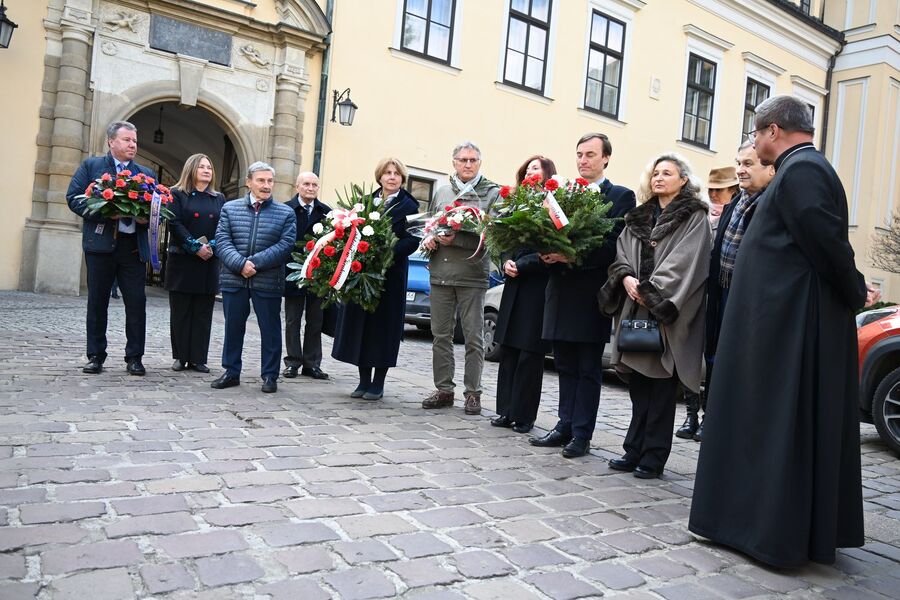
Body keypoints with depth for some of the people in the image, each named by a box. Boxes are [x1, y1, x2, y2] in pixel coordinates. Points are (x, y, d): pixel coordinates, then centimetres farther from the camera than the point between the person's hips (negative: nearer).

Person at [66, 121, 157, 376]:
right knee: (97, 301, 5)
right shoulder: (91, 166, 8)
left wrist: (147, 217, -9)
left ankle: (134, 357, 8)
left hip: (134, 246, 2)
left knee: (136, 302, -1)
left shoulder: (147, 174, 15)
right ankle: (95, 355, 15)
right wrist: (104, 213, -14)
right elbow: (73, 198, 0)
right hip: (100, 243, -2)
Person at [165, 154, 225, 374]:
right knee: (180, 311, 2)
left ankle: (198, 358, 7)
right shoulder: (177, 195, 4)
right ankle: (180, 357, 10)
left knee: (203, 312, 2)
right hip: (182, 261, -2)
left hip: (210, 263, 3)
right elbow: (175, 224, -7)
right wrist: (196, 247, -16)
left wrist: (212, 246, -13)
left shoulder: (219, 199, 14)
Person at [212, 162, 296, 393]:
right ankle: (231, 372, 24)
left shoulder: (286, 213, 3)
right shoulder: (230, 208, 8)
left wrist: (255, 262, -16)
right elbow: (222, 241, 0)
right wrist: (240, 264, -16)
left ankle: (270, 375, 17)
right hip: (233, 279, 2)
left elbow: (285, 244, -8)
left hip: (268, 281, -1)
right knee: (233, 327, 10)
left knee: (270, 329, 5)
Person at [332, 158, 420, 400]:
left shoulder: (408, 206, -2)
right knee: (361, 325, 7)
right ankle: (364, 380, 18)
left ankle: (378, 383, 11)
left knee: (383, 326, 0)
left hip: (390, 274, -5)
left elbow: (412, 241, -11)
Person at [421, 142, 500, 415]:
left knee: (474, 337, 2)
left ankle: (473, 392, 12)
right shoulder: (441, 192, 14)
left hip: (472, 276, -4)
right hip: (440, 273, 4)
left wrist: (456, 239, -18)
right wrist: (428, 239, 0)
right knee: (441, 334, 8)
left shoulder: (492, 194, 0)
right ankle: (444, 390, 18)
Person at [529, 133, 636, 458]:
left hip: (591, 295, -5)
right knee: (566, 366, 12)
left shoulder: (621, 197, -2)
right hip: (561, 293, 6)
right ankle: (565, 425, 22)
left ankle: (582, 434, 11)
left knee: (588, 368, 3)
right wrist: (548, 253, -10)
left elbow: (617, 247, -12)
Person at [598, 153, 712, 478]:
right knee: (638, 384, 9)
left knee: (661, 387, -2)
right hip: (636, 308, 6)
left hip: (668, 314, -5)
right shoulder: (639, 217, 19)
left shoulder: (694, 217, 0)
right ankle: (635, 451, 18)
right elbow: (622, 253, 12)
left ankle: (654, 457, 7)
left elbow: (683, 261, -11)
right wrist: (626, 278, -8)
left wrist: (651, 291, -16)